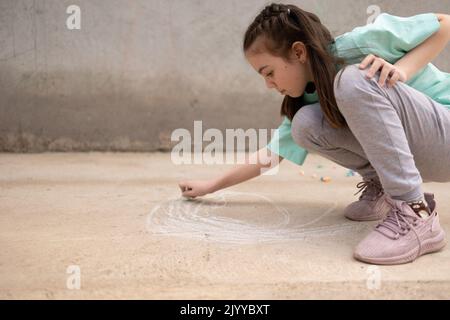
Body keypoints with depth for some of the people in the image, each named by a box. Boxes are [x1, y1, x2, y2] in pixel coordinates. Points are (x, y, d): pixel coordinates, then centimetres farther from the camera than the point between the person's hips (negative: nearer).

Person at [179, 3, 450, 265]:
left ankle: (417, 216, -30)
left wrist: (402, 68, -23)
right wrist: (212, 186, 9)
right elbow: (274, 153, 8)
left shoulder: (358, 44, -18)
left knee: (354, 80, -30)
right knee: (305, 124, -11)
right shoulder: (311, 97, 1)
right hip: (415, 158, 6)